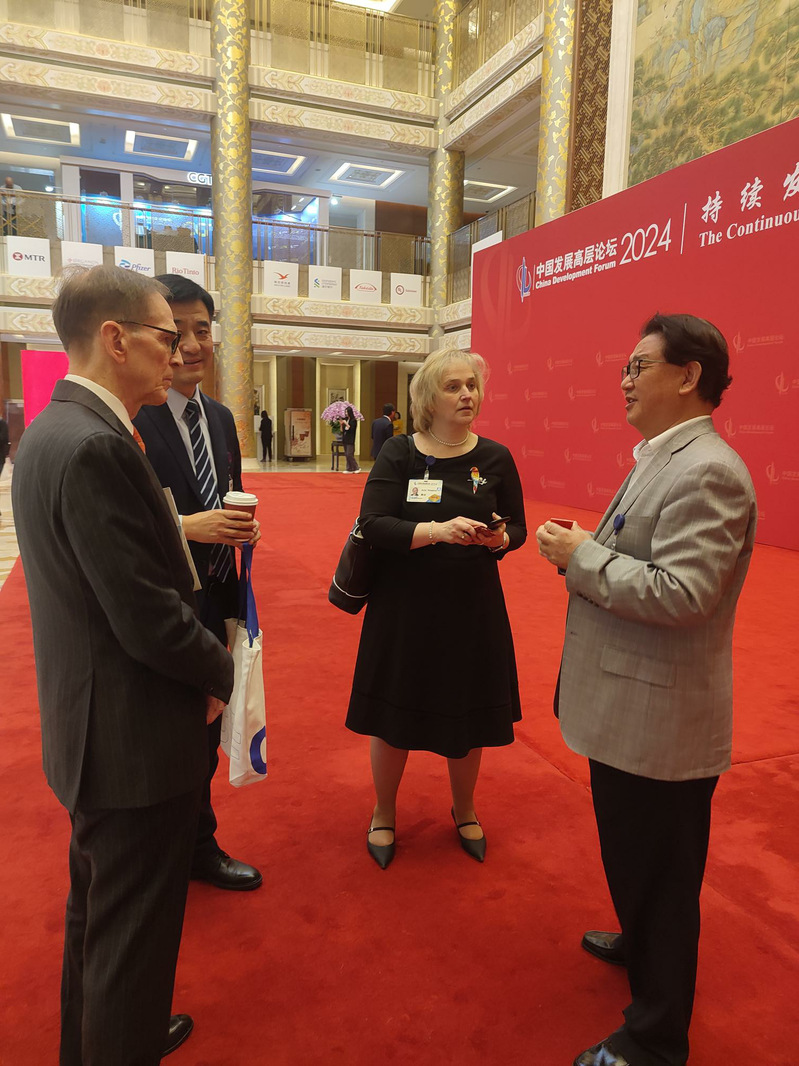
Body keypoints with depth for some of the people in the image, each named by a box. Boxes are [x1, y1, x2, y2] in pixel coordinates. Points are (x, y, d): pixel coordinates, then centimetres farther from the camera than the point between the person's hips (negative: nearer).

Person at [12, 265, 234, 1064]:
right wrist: (220, 671, -9)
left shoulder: (50, 429, 6)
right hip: (133, 737, -10)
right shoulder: (95, 446, -25)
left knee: (98, 909, 28)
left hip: (89, 724, 10)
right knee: (134, 931, 11)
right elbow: (150, 621, -25)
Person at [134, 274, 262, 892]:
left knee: (205, 735, 22)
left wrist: (243, 527, -2)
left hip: (212, 607, 7)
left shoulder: (221, 418, 9)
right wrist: (188, 528, -27)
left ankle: (199, 846, 44)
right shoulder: (126, 418, -17)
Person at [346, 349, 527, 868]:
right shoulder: (400, 453, -5)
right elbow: (373, 525, -15)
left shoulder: (495, 458, 1)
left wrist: (498, 538, -18)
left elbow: (518, 528, 6)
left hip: (472, 606, 2)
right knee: (394, 714, 9)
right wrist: (437, 530, -29)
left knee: (469, 715, 13)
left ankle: (465, 811, 41)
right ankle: (384, 814, 35)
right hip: (404, 605, -1)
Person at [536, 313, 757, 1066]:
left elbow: (680, 593, -29)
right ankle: (640, 945, 52)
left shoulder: (705, 472, -21)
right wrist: (582, 550, 2)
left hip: (660, 724, -10)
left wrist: (581, 555, -19)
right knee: (631, 858, 28)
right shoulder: (664, 459, 12)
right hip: (631, 711, 10)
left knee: (659, 876, 9)